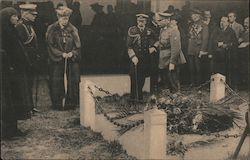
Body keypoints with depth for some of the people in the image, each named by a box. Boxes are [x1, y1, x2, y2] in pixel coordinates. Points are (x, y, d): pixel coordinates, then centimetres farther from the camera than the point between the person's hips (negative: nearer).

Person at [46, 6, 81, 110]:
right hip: (56, 60, -1)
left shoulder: (72, 29, 5)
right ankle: (57, 104, 10)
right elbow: (50, 45, -4)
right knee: (57, 82, -1)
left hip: (72, 60, 2)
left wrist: (72, 53, -14)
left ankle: (71, 103, 10)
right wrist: (61, 54, -14)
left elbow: (77, 45, 4)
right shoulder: (52, 29, 0)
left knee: (72, 81, 0)